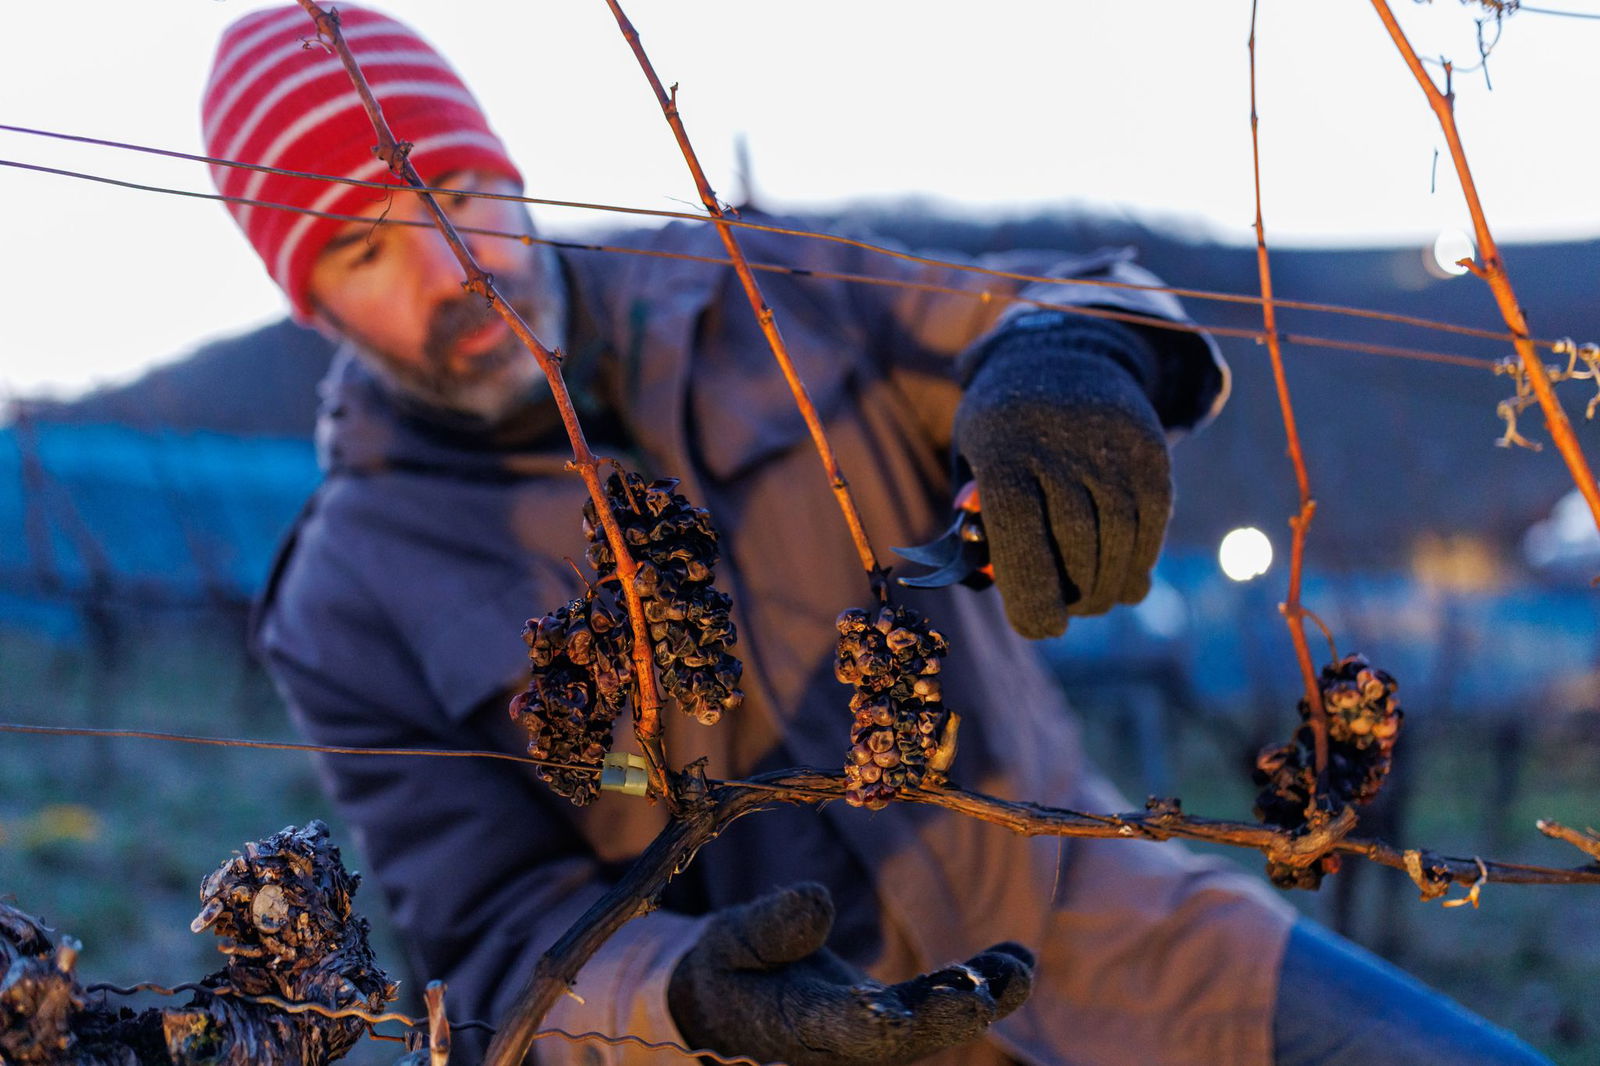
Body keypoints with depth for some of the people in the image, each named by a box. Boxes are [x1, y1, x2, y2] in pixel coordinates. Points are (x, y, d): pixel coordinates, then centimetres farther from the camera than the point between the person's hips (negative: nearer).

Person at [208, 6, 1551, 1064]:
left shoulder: (753, 298, 4)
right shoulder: (353, 612, -3)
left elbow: (1049, 310, 0)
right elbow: (509, 941, -7)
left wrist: (1063, 359, -26)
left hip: (1081, 908, 2)